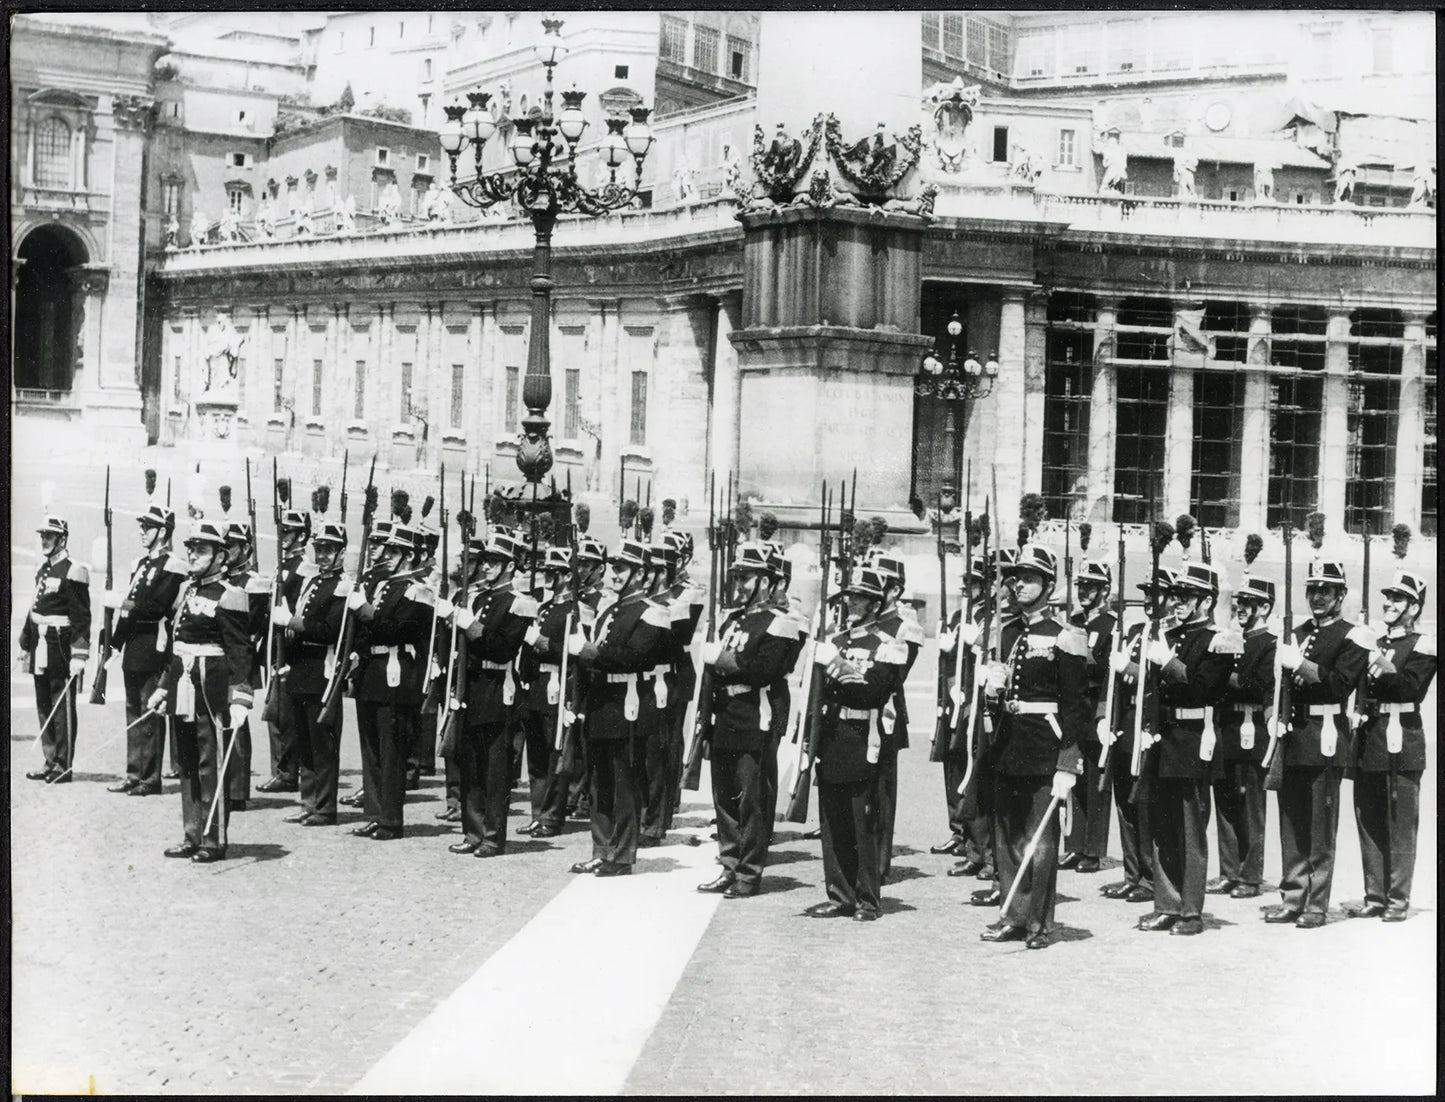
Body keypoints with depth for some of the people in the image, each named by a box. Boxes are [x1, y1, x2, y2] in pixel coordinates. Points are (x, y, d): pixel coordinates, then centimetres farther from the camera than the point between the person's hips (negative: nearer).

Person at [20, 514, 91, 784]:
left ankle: (64, 767, 4)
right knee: (44, 708, 12)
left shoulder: (73, 572, -11)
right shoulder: (43, 570, 15)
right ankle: (50, 761, 21)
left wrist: (78, 656, -19)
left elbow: (81, 618, -15)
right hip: (42, 651, 8)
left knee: (63, 709, -2)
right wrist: (27, 647, 20)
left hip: (61, 650, -8)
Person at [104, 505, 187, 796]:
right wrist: (116, 638, 10)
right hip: (133, 647, 9)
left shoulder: (171, 566, -10)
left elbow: (158, 607, -19)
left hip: (152, 648, -9)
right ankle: (134, 774, 19)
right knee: (133, 711, 12)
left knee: (150, 713, -5)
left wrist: (123, 603, -21)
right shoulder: (141, 563, 17)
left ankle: (150, 779, 0)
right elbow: (132, 604, 18)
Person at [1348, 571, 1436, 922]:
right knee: (1368, 823, 8)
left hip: (1401, 742, -6)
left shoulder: (1422, 646, -1)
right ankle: (1375, 897, 15)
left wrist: (1383, 665, -26)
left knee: (1401, 824, -3)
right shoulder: (1373, 645, 19)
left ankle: (1398, 900, 2)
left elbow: (1410, 688, -16)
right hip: (1369, 742, 7)